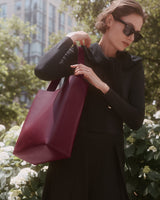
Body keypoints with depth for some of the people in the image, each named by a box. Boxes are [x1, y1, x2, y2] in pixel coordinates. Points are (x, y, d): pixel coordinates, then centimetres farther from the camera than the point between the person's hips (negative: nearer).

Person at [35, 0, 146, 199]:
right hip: (73, 152, -2)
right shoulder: (80, 54, -1)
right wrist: (71, 38, -10)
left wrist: (102, 86, -12)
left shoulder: (133, 66, 5)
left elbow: (136, 120, -3)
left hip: (109, 155, 2)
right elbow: (43, 71, -22)